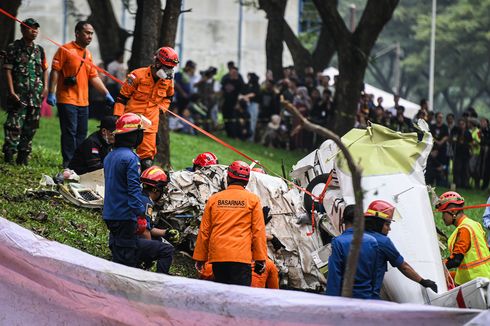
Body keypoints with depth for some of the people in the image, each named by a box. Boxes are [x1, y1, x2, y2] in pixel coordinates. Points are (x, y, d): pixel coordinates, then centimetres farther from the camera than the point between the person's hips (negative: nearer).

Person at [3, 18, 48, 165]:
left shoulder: (39, 50, 14)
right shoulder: (13, 48, -1)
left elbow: (44, 70, 19)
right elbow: (8, 70, -4)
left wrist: (45, 87, 6)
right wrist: (11, 91, -11)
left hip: (36, 96, 5)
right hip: (19, 95, -5)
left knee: (30, 128, 6)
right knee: (14, 125, -11)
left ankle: (23, 157, 12)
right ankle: (9, 156, -9)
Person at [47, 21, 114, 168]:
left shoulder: (87, 54, 17)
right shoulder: (66, 50, -6)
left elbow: (94, 77, 19)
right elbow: (55, 71, -10)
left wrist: (106, 94, 12)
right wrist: (51, 93, -17)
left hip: (83, 101, 7)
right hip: (67, 99, -7)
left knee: (82, 133, 9)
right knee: (69, 132, -8)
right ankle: (68, 162, -4)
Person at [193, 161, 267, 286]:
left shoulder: (214, 199, 9)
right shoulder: (253, 199, 2)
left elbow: (204, 232, 10)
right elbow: (258, 231, -1)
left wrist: (200, 259, 17)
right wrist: (260, 260, 2)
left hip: (217, 257, 3)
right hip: (241, 257, -3)